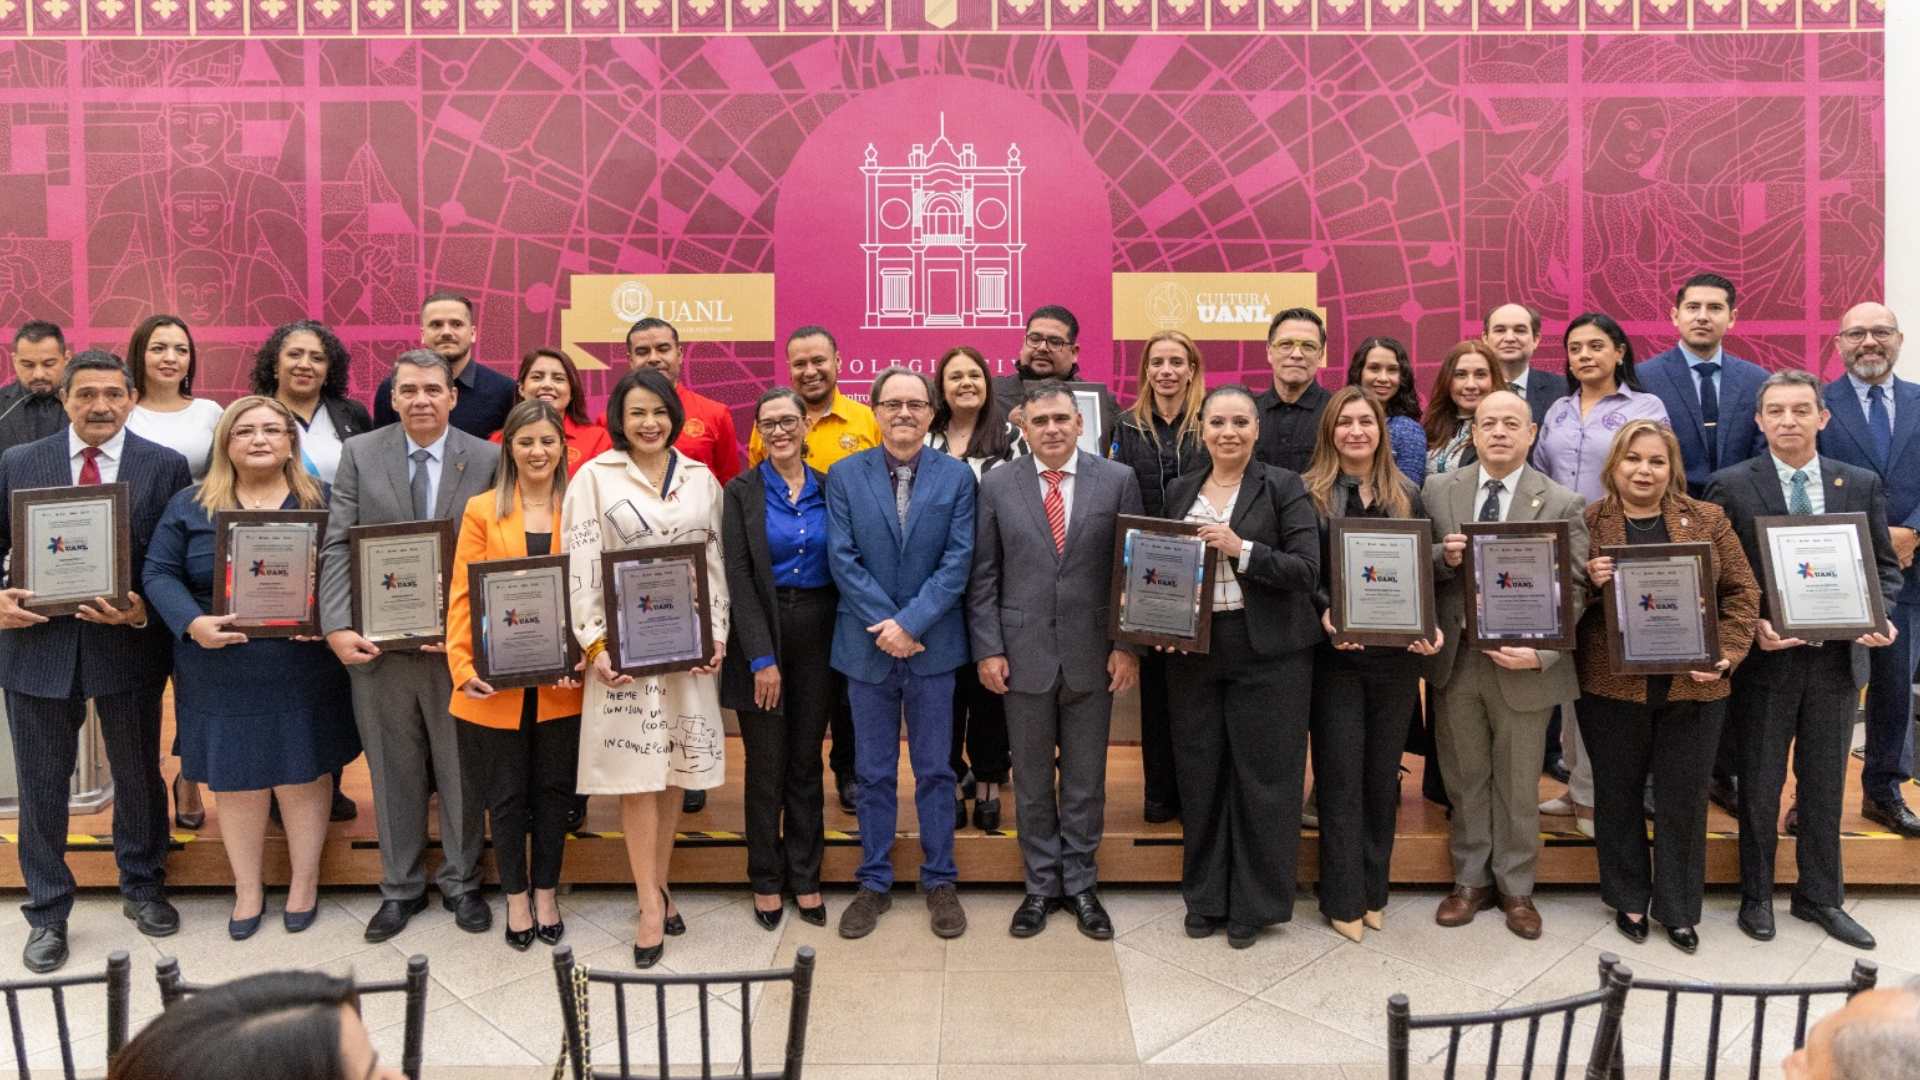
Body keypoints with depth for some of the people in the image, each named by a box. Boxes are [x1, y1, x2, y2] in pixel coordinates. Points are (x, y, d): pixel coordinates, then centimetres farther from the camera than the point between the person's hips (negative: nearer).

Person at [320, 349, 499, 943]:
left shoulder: (487, 459, -3)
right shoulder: (360, 454, 2)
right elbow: (337, 547, -1)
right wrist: (337, 626, -11)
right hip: (380, 642, 1)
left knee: (461, 770, 11)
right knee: (393, 771, 13)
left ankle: (461, 883, 28)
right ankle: (401, 887, 28)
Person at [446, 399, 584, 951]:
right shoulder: (482, 511, 1)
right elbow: (462, 595, -2)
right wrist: (463, 665, -14)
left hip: (561, 684, 1)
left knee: (554, 791, 12)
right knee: (507, 795, 10)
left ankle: (545, 894, 29)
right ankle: (515, 898, 27)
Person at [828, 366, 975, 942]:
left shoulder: (956, 476, -1)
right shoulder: (844, 475, 0)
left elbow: (958, 560, -7)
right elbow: (843, 558, -5)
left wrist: (910, 623, -15)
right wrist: (886, 625, -13)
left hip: (932, 644, 0)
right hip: (867, 644, 1)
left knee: (934, 769, 10)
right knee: (873, 772, 11)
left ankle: (940, 882, 23)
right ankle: (874, 883, 23)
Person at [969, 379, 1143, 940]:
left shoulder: (1117, 480, 0)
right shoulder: (997, 485, 1)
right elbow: (983, 576, 2)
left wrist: (1127, 646, -4)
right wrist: (988, 648, -4)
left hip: (1092, 655, 0)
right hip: (1024, 653, 0)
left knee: (1086, 778, 11)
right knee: (1032, 779, 11)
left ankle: (1080, 884, 26)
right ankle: (1041, 886, 25)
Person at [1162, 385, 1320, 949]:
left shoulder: (1284, 487, -2)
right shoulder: (1180, 492, 11)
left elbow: (1306, 570, -10)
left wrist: (1241, 549, -20)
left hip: (1266, 653, -3)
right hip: (1194, 651, 4)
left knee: (1261, 776, 4)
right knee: (1200, 775, 9)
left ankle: (1255, 903, 19)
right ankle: (1205, 897, 25)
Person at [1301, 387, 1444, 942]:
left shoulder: (1407, 496, 10)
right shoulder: (1308, 494, 0)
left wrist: (1431, 627, -6)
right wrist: (1324, 613, -20)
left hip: (1395, 653, 3)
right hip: (1334, 654, -3)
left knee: (1382, 772, 11)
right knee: (1340, 773, 1)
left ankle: (1374, 889, 24)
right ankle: (1344, 898, 11)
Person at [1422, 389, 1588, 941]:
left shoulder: (1563, 503, -4)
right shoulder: (1438, 490, 2)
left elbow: (1574, 590, -6)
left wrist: (1540, 652, -18)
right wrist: (1443, 556, -18)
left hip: (1522, 662, -2)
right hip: (1455, 659, 2)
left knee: (1518, 785, 12)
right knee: (1464, 779, 14)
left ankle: (1516, 889, 29)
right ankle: (1470, 880, 30)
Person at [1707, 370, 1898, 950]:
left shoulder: (1861, 484, 5)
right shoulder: (1731, 486, -5)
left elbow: (1884, 565, 9)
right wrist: (1752, 625, -19)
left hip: (1837, 657, 3)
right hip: (1765, 659, -3)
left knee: (1825, 786, 14)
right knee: (1760, 786, 10)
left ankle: (1820, 897, 30)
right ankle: (1756, 897, 25)